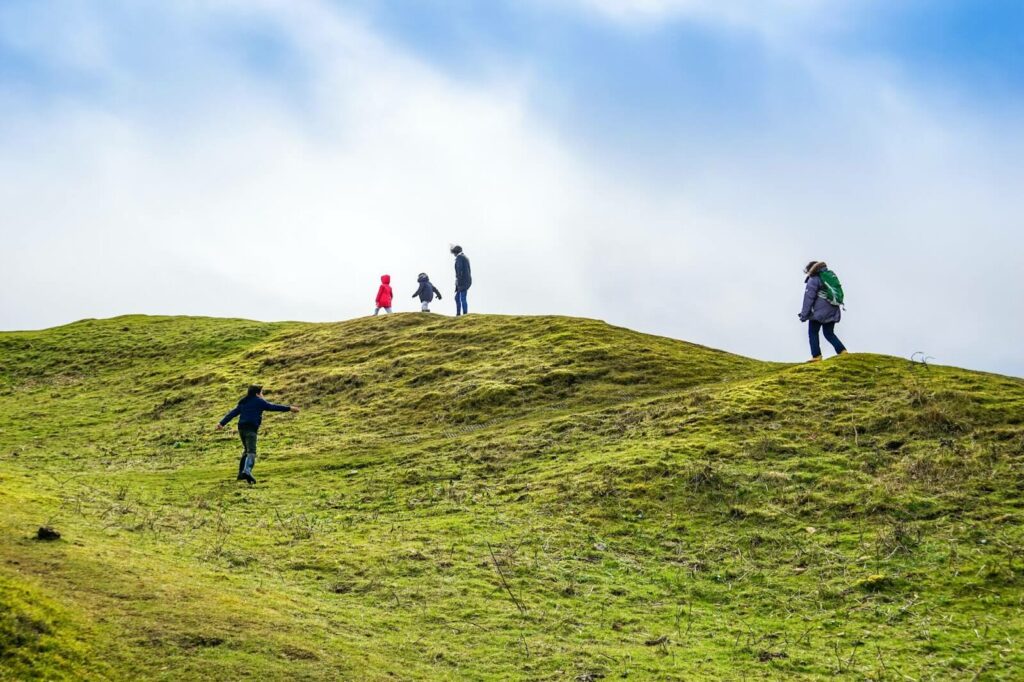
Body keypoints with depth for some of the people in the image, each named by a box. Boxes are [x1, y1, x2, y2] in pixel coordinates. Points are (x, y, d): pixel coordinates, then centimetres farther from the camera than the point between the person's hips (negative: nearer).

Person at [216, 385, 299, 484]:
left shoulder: (243, 403, 22)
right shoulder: (259, 402, 4)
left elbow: (232, 413, 17)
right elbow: (272, 407, 1)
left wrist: (222, 423, 15)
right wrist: (289, 408, 4)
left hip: (241, 428, 7)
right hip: (251, 429, -7)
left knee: (246, 450, 24)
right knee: (251, 452, -17)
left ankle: (241, 473, 23)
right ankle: (247, 471, -39)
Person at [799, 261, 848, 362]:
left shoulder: (813, 279, -7)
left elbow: (808, 298, -11)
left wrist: (804, 314, -7)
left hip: (819, 312, -7)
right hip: (833, 311, 7)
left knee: (813, 332, 5)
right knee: (829, 333, 15)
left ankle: (816, 356, -1)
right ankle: (842, 351, 0)